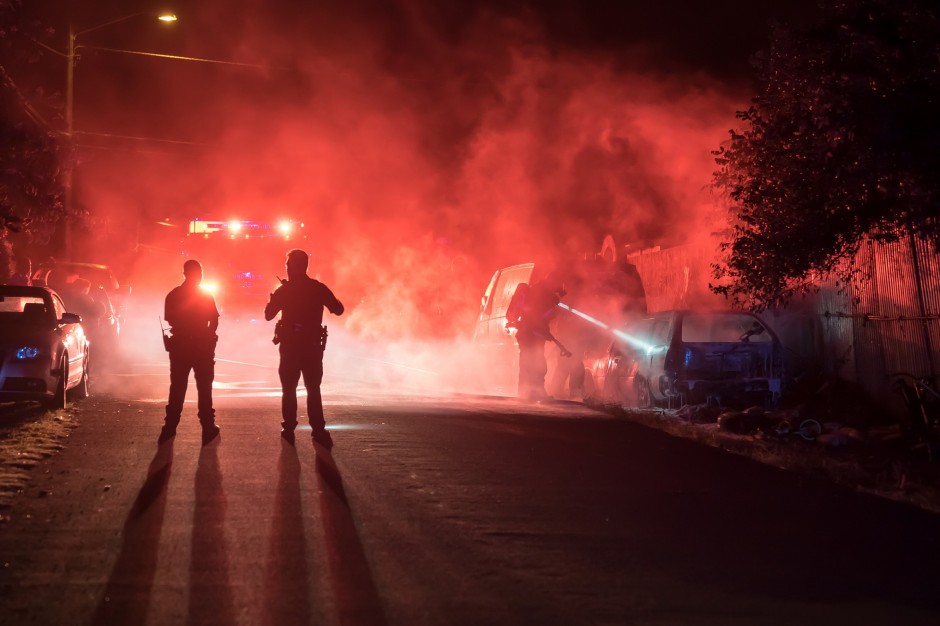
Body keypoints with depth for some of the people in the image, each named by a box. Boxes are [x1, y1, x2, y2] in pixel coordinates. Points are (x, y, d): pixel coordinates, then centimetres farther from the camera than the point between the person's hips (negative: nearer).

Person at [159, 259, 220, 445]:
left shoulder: (173, 295, 2)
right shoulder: (206, 295, -5)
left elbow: (170, 321, 3)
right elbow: (214, 320, -8)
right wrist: (208, 336, 3)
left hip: (180, 346, 2)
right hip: (203, 347, -2)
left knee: (177, 389, 7)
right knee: (204, 388, 4)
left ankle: (170, 428, 4)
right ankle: (208, 428, 3)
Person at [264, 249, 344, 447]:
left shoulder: (283, 290, -6)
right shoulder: (319, 288, -3)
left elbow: (268, 315, -1)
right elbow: (338, 310, 1)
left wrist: (274, 298, 15)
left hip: (289, 346, -1)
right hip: (313, 345, 1)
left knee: (289, 389, 9)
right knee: (313, 389, 8)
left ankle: (289, 430, 6)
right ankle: (318, 431, 1)